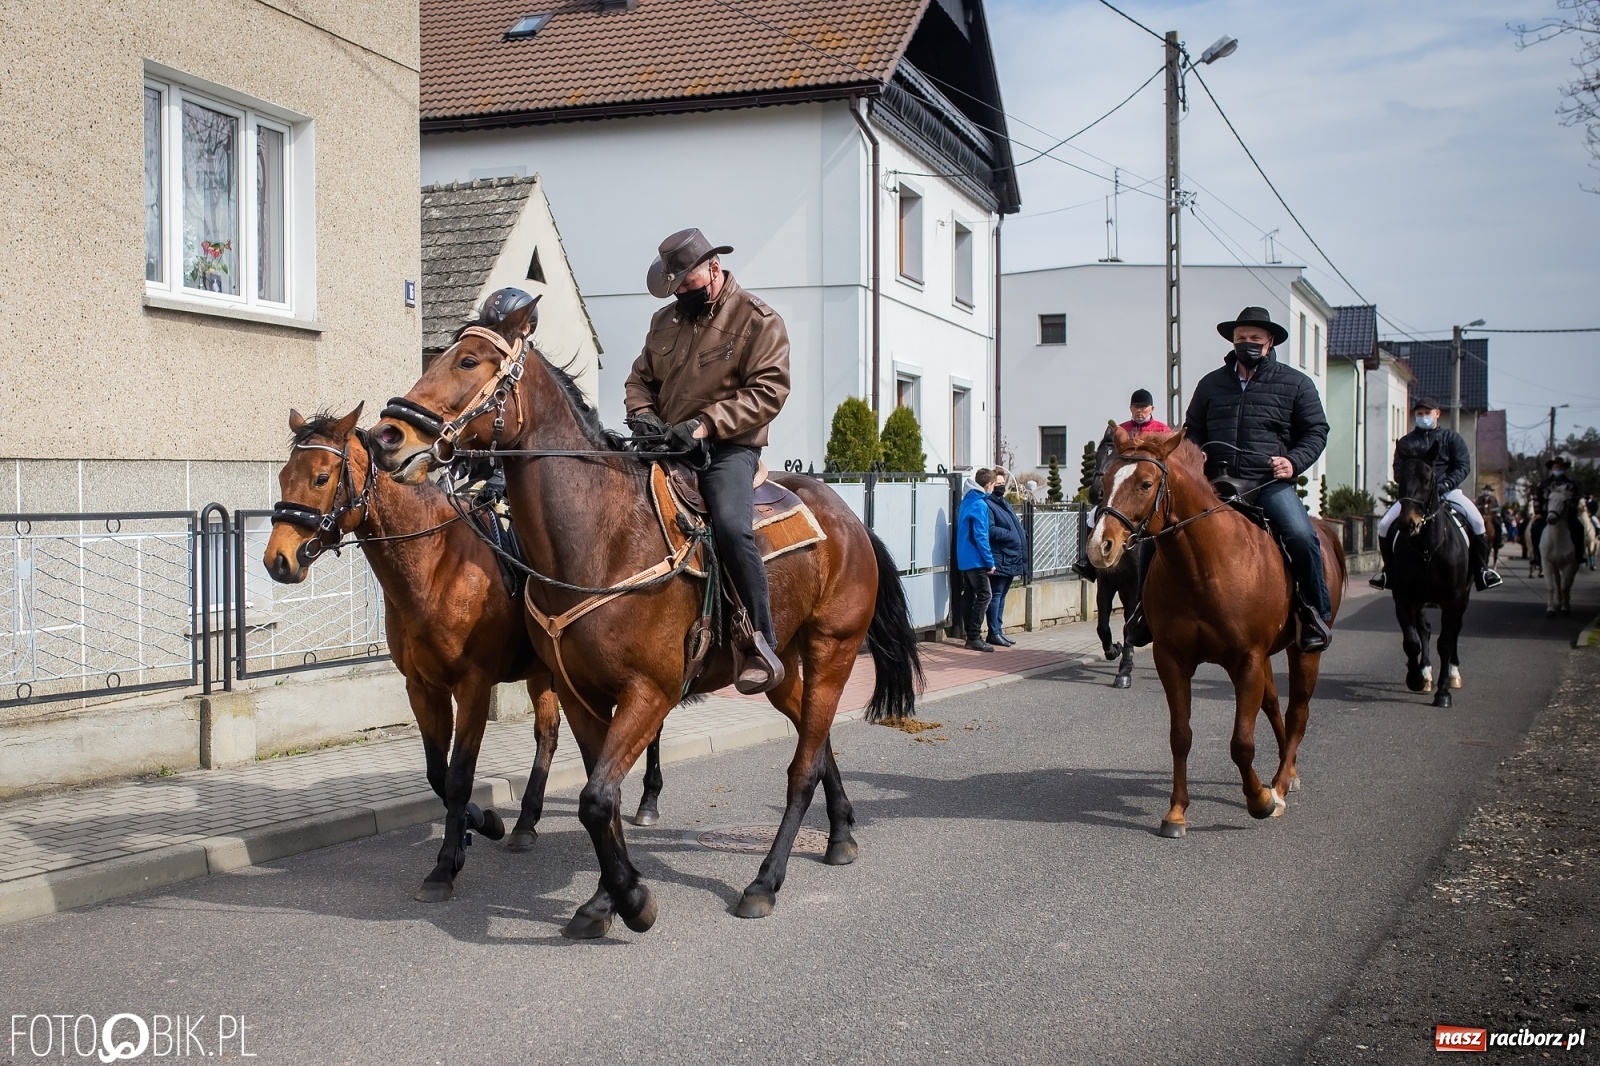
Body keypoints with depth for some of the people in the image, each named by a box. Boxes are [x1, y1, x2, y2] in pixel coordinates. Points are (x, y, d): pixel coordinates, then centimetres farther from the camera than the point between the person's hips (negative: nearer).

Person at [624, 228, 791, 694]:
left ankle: (761, 643, -24)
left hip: (728, 449, -7)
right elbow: (640, 378, 23)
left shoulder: (758, 320, -3)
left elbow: (769, 390, -13)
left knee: (730, 525, -31)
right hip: (666, 447, 7)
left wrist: (705, 423, -23)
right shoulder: (665, 320, 16)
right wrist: (641, 413, -2)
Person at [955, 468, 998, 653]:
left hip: (963, 559, 9)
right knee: (984, 595, -7)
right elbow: (980, 536, -19)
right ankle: (974, 637, -10)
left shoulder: (967, 500, 13)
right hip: (975, 559, -9)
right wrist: (990, 561, -15)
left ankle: (971, 636, 13)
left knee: (971, 596, 11)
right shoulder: (980, 505, -15)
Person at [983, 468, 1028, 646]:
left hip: (1011, 558, 10)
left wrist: (1022, 537, 9)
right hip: (999, 559, -10)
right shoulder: (988, 504, -10)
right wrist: (1011, 535, -18)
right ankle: (994, 633, -1)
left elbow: (1016, 526, 27)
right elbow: (991, 530, -20)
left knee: (1002, 595, 14)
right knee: (996, 594, -5)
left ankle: (998, 630, 20)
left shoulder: (1004, 504, 20)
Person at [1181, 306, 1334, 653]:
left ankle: (1316, 613, -8)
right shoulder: (1211, 383, 16)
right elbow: (1193, 430, 23)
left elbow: (1316, 431, 9)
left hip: (1270, 482, -2)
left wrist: (1294, 461, -9)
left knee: (1301, 536, -27)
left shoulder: (1295, 383, 9)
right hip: (1216, 481, 3)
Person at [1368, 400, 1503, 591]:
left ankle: (1481, 570, -7)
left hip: (1447, 490, -1)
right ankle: (1388, 570, 3)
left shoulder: (1451, 437, 7)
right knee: (1384, 524, -16)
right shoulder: (1406, 442, 9)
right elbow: (1398, 471, 4)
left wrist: (1445, 484, -17)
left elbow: (1464, 466, -1)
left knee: (1477, 521, -23)